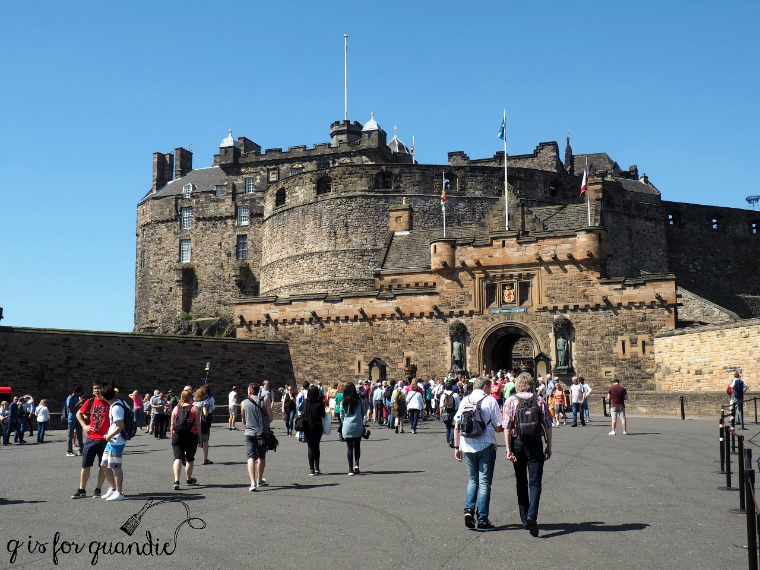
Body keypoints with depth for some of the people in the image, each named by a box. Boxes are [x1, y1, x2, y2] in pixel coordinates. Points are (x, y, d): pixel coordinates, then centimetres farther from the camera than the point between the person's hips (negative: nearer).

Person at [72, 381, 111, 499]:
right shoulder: (90, 402, 3)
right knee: (85, 465, 6)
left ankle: (98, 490, 16)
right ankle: (81, 490, 14)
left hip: (104, 439, -3)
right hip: (91, 439, 3)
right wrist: (84, 425, 3)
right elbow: (78, 414, 17)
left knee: (103, 466, 5)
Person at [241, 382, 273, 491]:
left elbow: (243, 421, 14)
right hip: (262, 432, 1)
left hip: (249, 433, -1)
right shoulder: (265, 400, 1)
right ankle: (260, 481, 29)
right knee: (261, 457, 17)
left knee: (251, 457, -5)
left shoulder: (244, 403, 3)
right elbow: (270, 418, -2)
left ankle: (253, 482, -21)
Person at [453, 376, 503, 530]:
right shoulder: (490, 401, -5)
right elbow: (498, 428, -6)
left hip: (467, 447, 3)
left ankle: (469, 509, 0)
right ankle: (482, 520, 5)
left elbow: (457, 427, 5)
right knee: (484, 483, 5)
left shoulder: (464, 401, 6)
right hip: (486, 447, -3)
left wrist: (457, 447, 11)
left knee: (472, 480, 19)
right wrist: (506, 427, 16)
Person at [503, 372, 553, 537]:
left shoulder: (511, 401, -1)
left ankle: (524, 518, 20)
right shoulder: (540, 400, 1)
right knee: (535, 483, -1)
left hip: (517, 443, 1)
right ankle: (532, 516, -21)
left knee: (521, 482, 15)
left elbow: (507, 427, -8)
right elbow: (547, 426, 0)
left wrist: (508, 449, -8)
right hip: (535, 444, -1)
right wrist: (549, 447, 8)